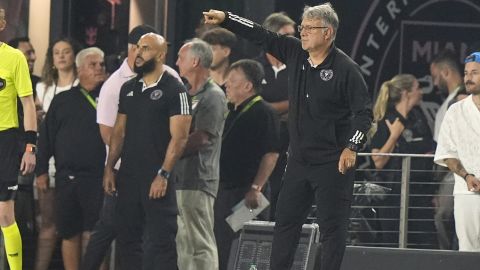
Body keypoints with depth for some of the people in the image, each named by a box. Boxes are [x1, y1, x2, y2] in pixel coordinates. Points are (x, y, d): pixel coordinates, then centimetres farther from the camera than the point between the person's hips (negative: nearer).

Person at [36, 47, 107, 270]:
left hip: (97, 177, -3)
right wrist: (41, 170, 7)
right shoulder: (62, 101, 13)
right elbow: (46, 137, 13)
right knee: (69, 234, 7)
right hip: (66, 177, 3)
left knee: (92, 235, -7)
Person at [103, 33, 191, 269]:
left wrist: (163, 174, -18)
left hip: (156, 179, -7)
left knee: (160, 240, -7)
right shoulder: (128, 88, 13)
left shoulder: (173, 90, -7)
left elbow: (179, 137, -12)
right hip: (128, 177, 7)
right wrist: (109, 168, 9)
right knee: (126, 238, 9)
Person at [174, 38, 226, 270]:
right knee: (182, 241, 11)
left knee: (200, 243, -8)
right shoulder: (187, 94, 20)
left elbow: (201, 138, -16)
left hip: (198, 180, -9)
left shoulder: (213, 96, -9)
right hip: (178, 177, 9)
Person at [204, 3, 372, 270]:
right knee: (285, 221, 9)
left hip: (332, 164, -7)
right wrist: (225, 19, -2)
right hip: (299, 159, 7)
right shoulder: (295, 53, 4)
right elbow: (261, 36, 5)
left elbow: (364, 111, -12)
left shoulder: (345, 68, -13)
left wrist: (352, 147, -21)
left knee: (332, 226, -3)